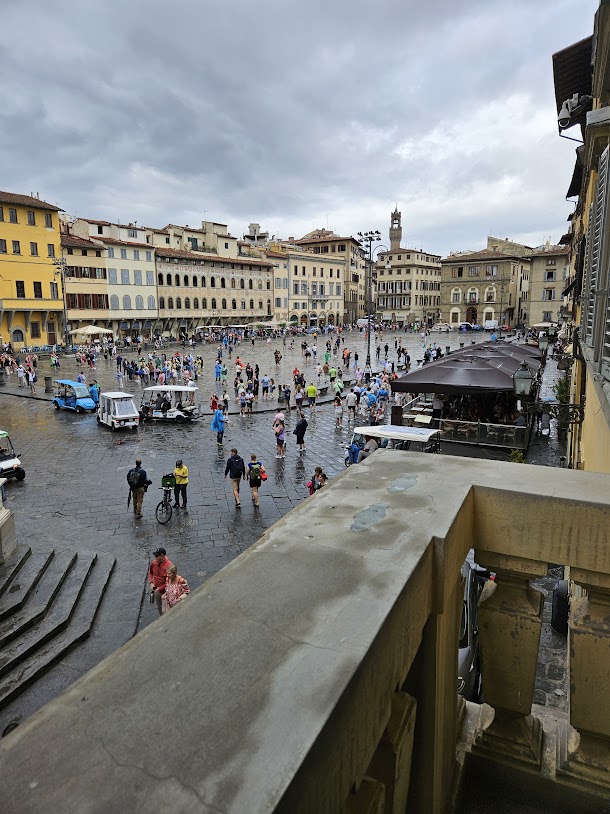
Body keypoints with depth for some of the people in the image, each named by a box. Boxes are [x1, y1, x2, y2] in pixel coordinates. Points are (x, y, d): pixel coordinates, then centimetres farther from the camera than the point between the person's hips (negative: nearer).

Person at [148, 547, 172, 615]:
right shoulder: (154, 563, -13)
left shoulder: (168, 565, -28)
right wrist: (151, 583, -3)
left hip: (165, 590, -5)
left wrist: (160, 588, -18)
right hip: (156, 590, 6)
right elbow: (150, 572, 10)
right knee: (159, 607, 24)